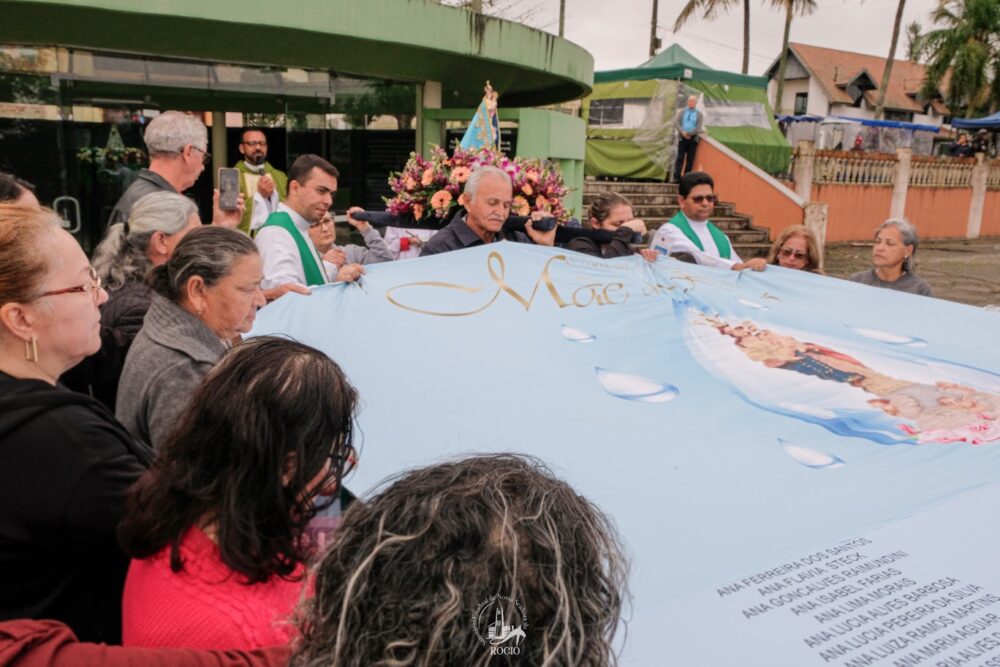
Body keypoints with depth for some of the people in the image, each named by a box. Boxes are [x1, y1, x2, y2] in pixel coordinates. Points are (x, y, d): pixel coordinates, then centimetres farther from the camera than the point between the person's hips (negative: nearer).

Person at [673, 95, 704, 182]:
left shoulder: (699, 114, 6)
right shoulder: (681, 112, 10)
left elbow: (698, 127, -4)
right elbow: (676, 123, -1)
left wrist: (689, 133, -14)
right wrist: (683, 132, -16)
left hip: (693, 138, 0)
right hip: (682, 138, 0)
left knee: (690, 159, 0)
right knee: (680, 158, -5)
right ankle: (677, 177, -8)